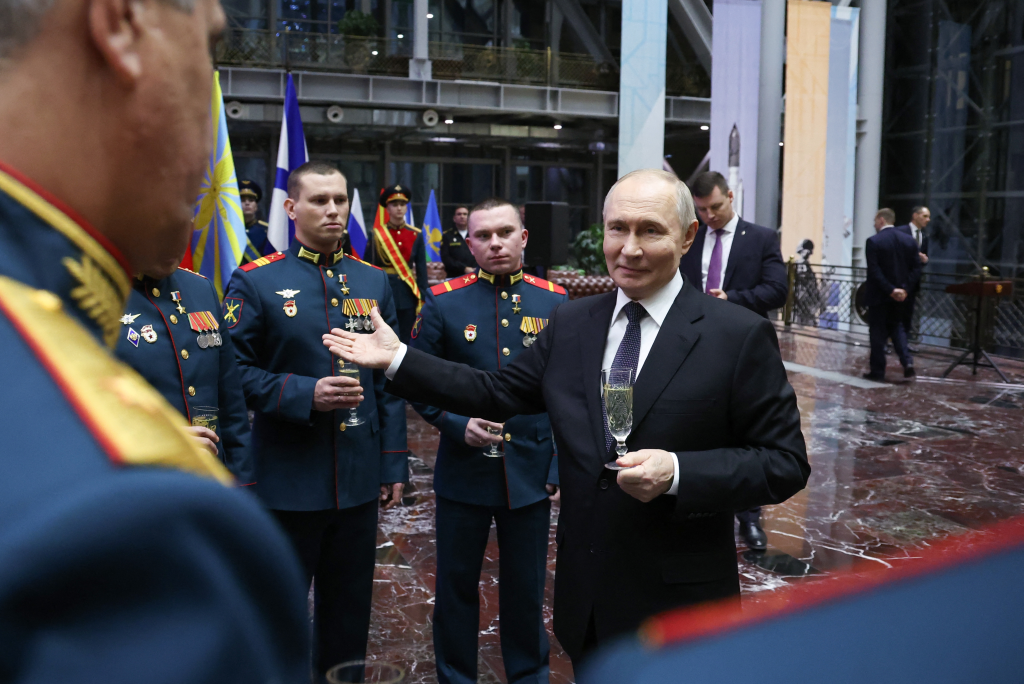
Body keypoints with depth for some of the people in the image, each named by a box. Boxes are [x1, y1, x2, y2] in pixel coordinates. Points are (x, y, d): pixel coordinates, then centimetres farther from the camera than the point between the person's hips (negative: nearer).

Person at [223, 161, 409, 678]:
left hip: (358, 479, 4)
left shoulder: (373, 281, 6)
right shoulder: (255, 282, -6)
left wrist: (393, 462, 5)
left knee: (349, 606, 18)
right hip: (287, 480, -3)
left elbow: (389, 380, 7)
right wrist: (305, 394, -22)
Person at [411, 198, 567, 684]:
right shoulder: (443, 301, -3)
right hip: (463, 471, 0)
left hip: (531, 473, 1)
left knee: (526, 588, 15)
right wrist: (457, 425, -13)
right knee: (456, 585, 14)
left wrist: (561, 463, -2)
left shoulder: (554, 302, 0)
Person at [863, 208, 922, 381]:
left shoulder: (873, 241, -13)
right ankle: (907, 362, 1)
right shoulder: (909, 240, 4)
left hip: (878, 295, -5)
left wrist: (890, 290, -16)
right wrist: (904, 288, -5)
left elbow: (874, 271, -19)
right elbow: (916, 269, 1)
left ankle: (877, 370, 7)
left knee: (877, 331, 4)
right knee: (897, 327, 18)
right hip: (900, 294, 5)